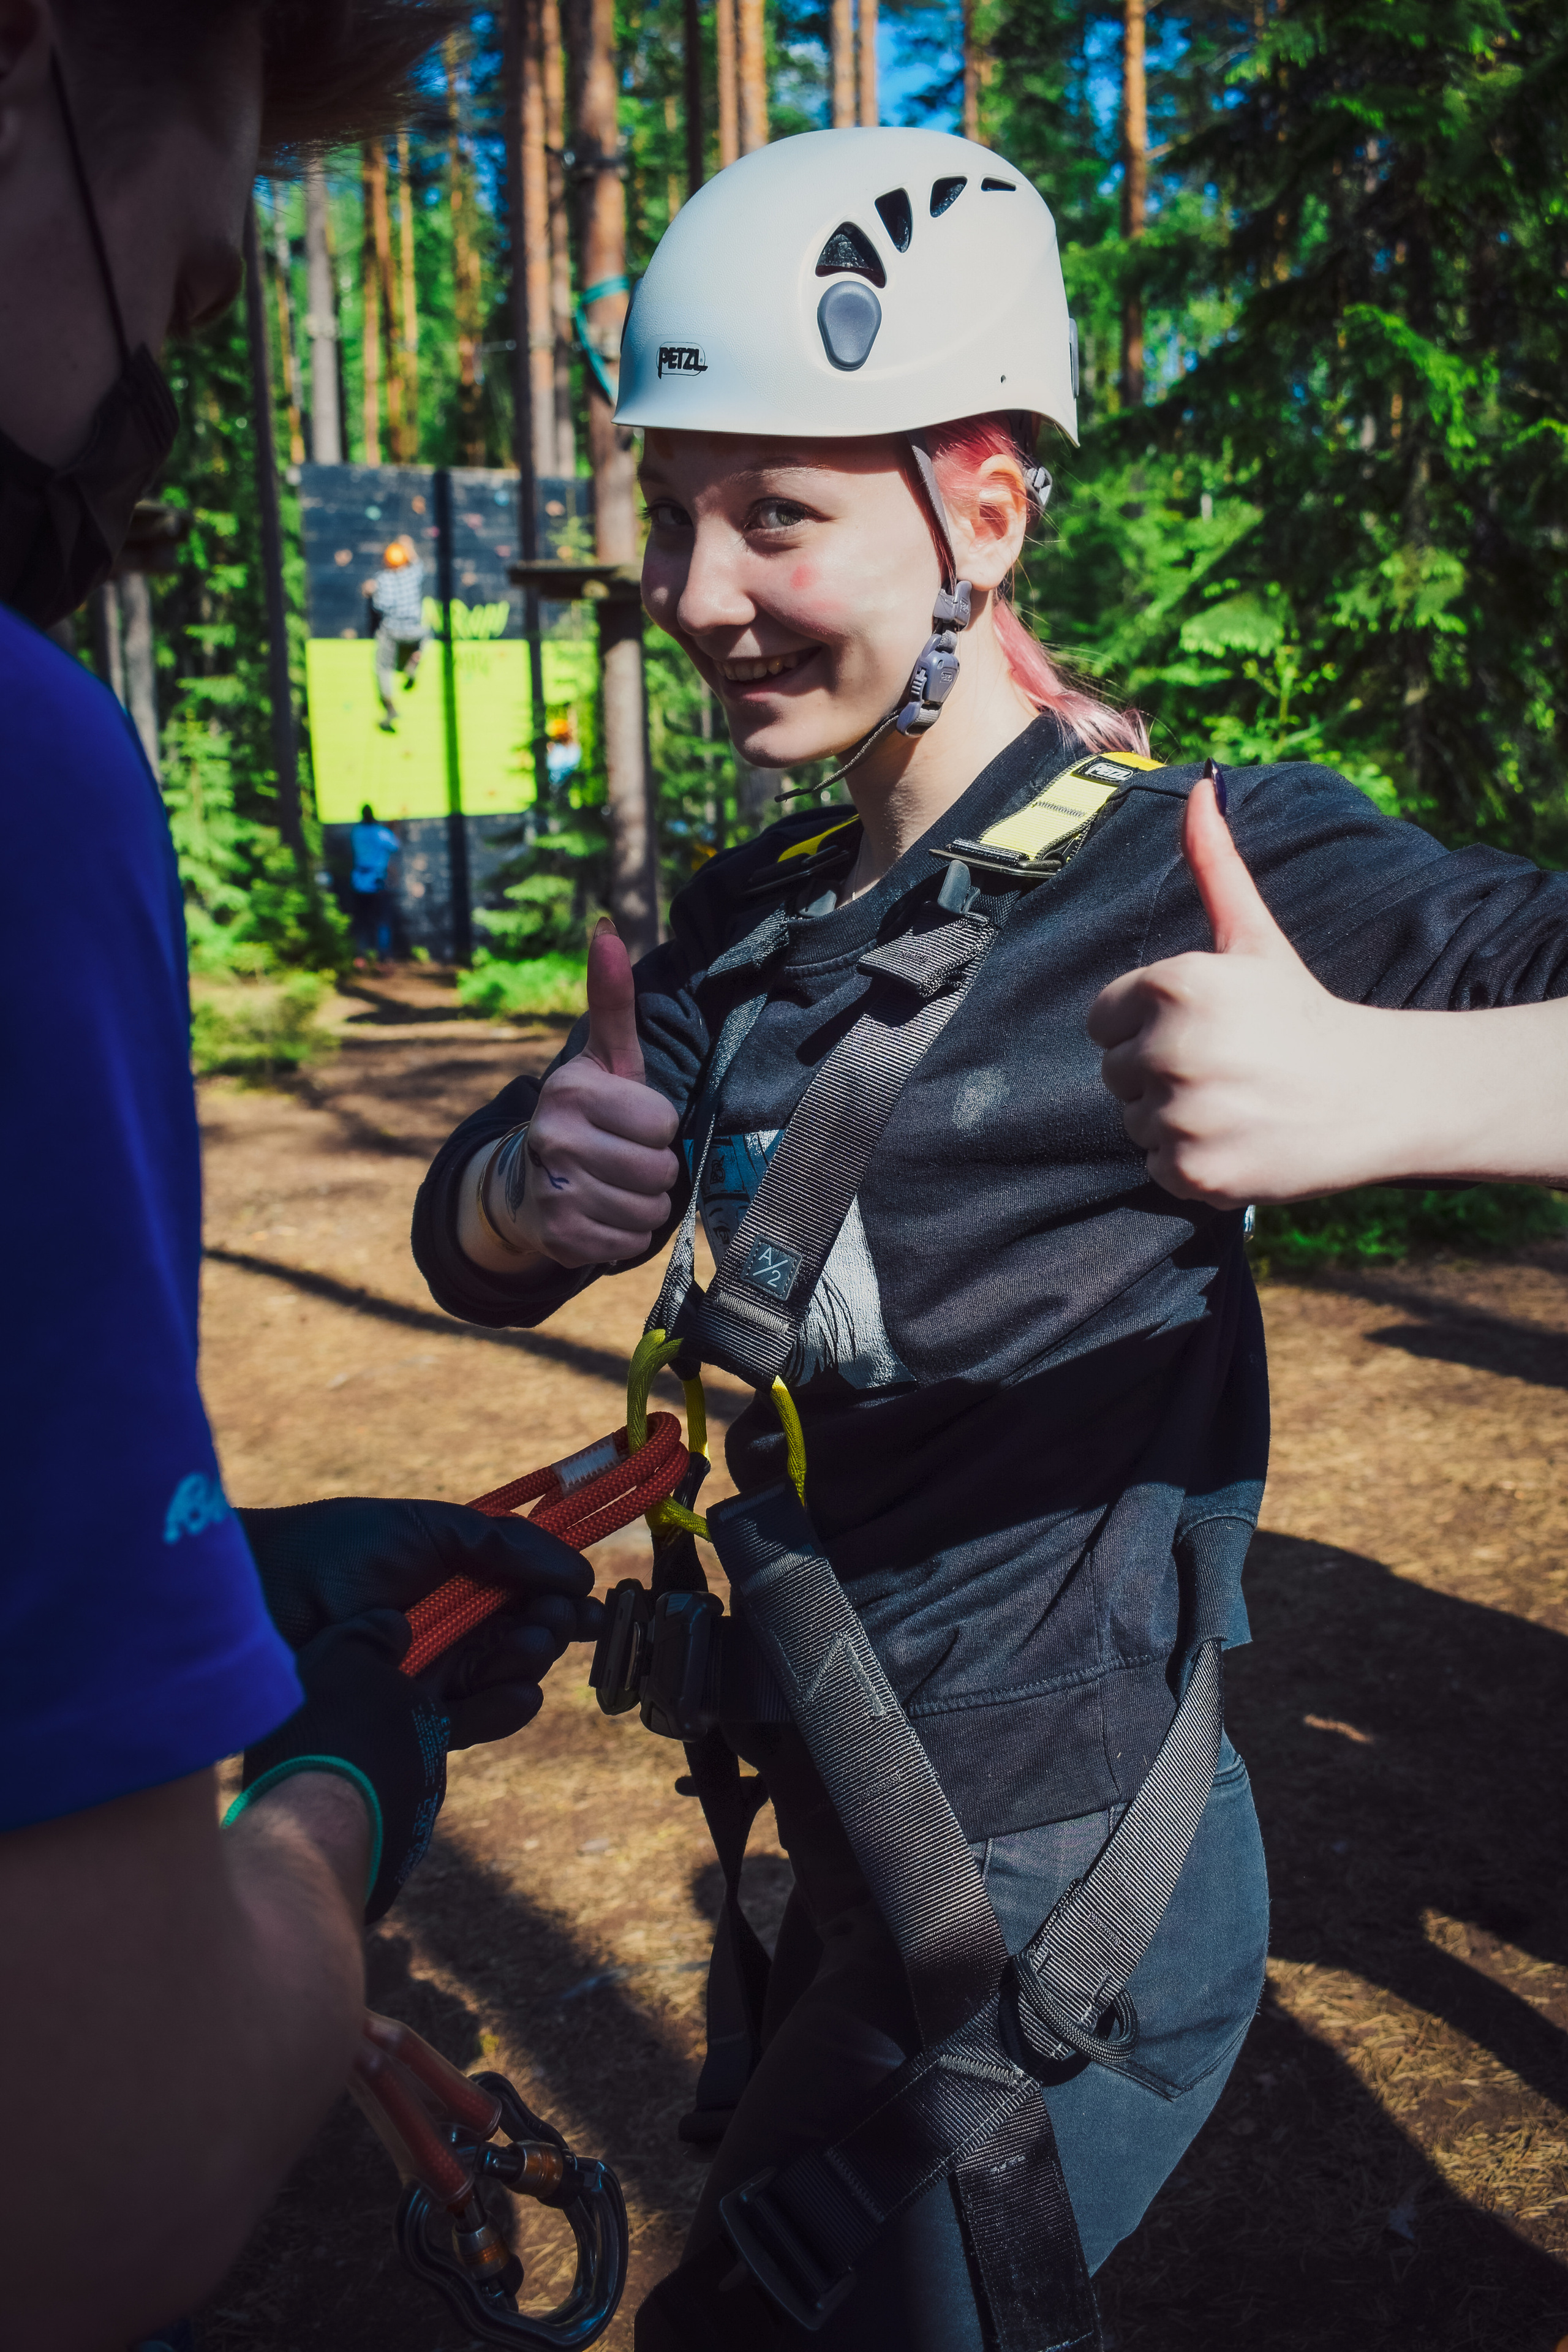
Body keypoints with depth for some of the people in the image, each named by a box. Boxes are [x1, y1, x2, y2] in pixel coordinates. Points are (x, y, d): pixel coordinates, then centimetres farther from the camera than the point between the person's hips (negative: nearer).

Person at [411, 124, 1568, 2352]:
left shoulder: (1200, 871, -18)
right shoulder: (757, 914, 4)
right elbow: (471, 1257, 2)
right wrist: (528, 1187, -20)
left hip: (1056, 1917, -7)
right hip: (856, 1868, 8)